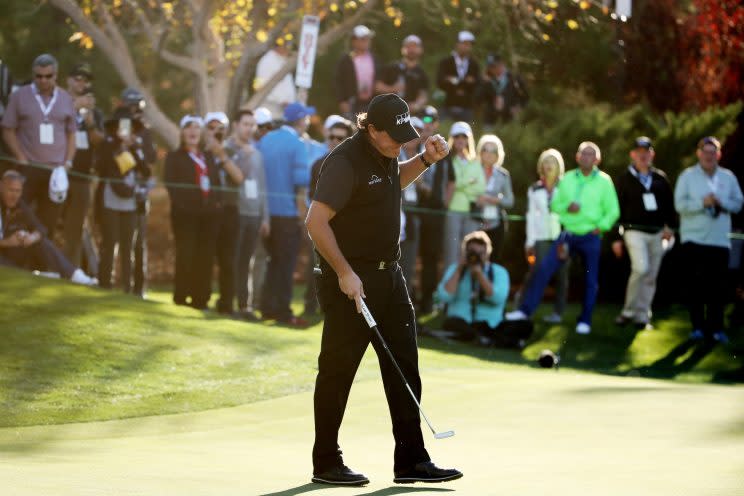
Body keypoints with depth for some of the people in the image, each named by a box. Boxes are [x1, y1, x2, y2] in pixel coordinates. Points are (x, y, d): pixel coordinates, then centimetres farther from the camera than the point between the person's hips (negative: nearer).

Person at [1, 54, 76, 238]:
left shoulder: (66, 99, 10)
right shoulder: (19, 96, 2)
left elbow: (71, 134, 15)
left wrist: (68, 162, 1)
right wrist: (21, 159, -8)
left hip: (57, 170, 2)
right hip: (27, 168, -2)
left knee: (49, 223, 2)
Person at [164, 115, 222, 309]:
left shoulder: (208, 156, 21)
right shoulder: (174, 157, 7)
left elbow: (216, 181, 18)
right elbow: (171, 184, -3)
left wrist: (217, 202, 3)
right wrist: (180, 203, -16)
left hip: (208, 213, 4)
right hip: (185, 213, -4)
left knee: (205, 257, 1)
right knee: (186, 255, -8)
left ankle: (201, 297, 5)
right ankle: (181, 296, -2)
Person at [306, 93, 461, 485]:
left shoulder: (385, 155, 8)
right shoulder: (346, 162, -18)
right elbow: (316, 221, -23)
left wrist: (426, 160, 15)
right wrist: (344, 273, -24)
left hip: (388, 275, 9)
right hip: (351, 281, -9)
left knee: (404, 366, 6)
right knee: (338, 369, 0)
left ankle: (411, 459, 9)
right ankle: (326, 463, 10)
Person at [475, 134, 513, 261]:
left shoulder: (503, 175, 8)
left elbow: (510, 201, 8)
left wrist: (495, 200, -9)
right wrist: (476, 200, -16)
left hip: (496, 222, 2)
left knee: (494, 260, -2)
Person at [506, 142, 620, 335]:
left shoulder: (604, 181, 0)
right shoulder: (567, 179, 7)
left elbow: (613, 211, 1)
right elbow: (555, 205, 10)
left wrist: (601, 227, -11)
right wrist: (567, 207, -10)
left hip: (591, 237, -2)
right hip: (568, 233, 2)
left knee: (591, 280, 3)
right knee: (544, 269, -7)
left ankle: (585, 321, 14)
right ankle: (526, 309, -4)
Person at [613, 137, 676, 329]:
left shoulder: (660, 178, 9)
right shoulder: (625, 179, 2)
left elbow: (669, 204, 13)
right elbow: (617, 209, 2)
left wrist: (670, 227, 0)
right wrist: (616, 238, -2)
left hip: (657, 233, 4)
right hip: (635, 232, -4)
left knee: (651, 277, 4)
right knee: (641, 268, -22)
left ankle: (642, 316, 12)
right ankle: (629, 311, -11)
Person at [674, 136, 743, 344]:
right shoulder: (688, 176, 2)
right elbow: (680, 204, -7)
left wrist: (722, 203, -12)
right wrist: (702, 203, -20)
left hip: (720, 239, 2)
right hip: (694, 238, -2)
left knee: (717, 285, 0)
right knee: (696, 284, 0)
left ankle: (716, 327, 5)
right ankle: (697, 326, 6)